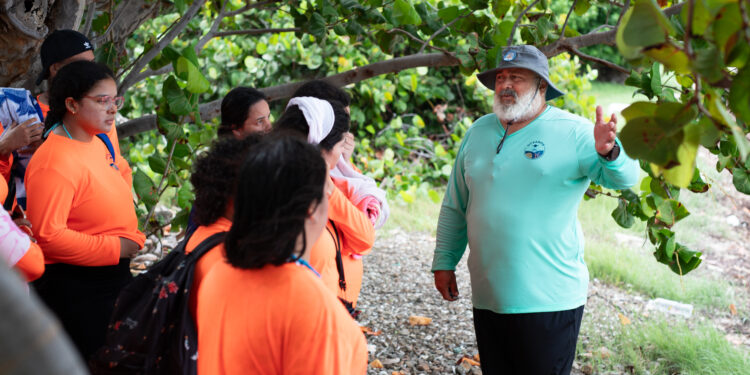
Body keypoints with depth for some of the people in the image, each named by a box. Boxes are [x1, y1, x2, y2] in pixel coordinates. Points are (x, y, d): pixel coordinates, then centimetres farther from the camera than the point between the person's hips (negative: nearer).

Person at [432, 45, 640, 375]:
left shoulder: (573, 133, -6)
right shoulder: (479, 132, 9)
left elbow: (625, 177, -17)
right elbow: (454, 206, 16)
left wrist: (609, 152, -39)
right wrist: (444, 262, 14)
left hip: (549, 299, -5)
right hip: (488, 298, 5)